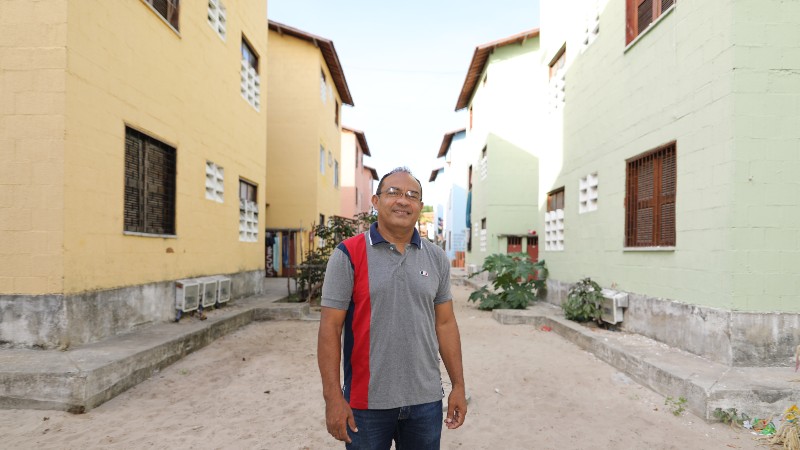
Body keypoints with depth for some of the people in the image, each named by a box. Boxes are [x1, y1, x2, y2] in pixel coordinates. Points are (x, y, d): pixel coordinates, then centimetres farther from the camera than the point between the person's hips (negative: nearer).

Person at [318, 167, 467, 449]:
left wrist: (458, 386, 6)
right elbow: (330, 328, -9)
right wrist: (333, 397, -13)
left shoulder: (436, 258, 4)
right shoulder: (348, 255, -8)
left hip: (426, 400, 3)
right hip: (367, 402, -3)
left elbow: (445, 324, 7)